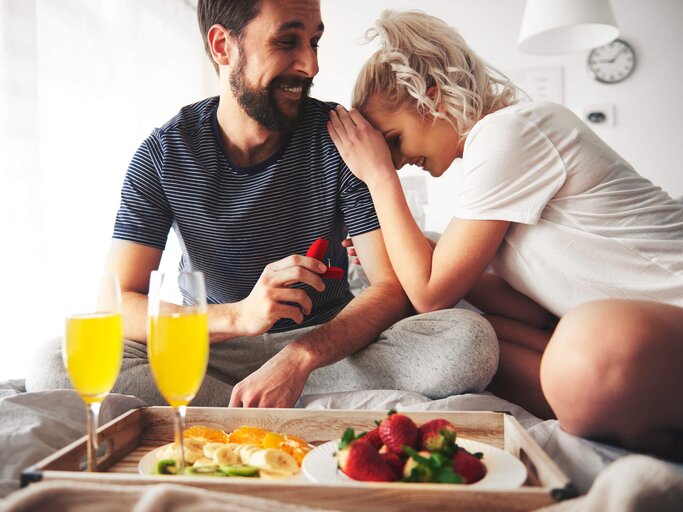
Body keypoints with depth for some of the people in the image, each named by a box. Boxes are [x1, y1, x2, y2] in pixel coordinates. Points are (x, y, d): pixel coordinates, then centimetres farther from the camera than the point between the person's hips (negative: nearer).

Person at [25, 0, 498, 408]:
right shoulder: (165, 154, -7)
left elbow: (393, 288, -13)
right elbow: (117, 305, -13)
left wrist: (299, 357, -31)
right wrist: (238, 316, -32)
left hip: (325, 343, 0)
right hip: (210, 351, 1)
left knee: (470, 342, -26)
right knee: (54, 369, -23)